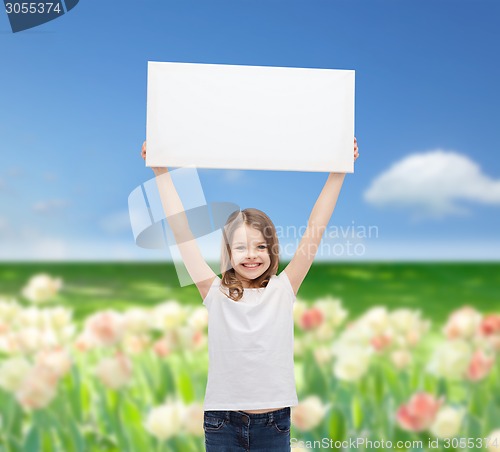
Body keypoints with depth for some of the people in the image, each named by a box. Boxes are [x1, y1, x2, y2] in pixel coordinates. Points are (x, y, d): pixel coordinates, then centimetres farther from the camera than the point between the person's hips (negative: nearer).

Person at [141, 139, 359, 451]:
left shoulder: (283, 290, -1)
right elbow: (181, 230, -5)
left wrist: (338, 172, -7)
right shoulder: (216, 294, -2)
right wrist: (161, 172, -6)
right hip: (223, 424, 0)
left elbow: (315, 229, -5)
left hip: (275, 424, 1)